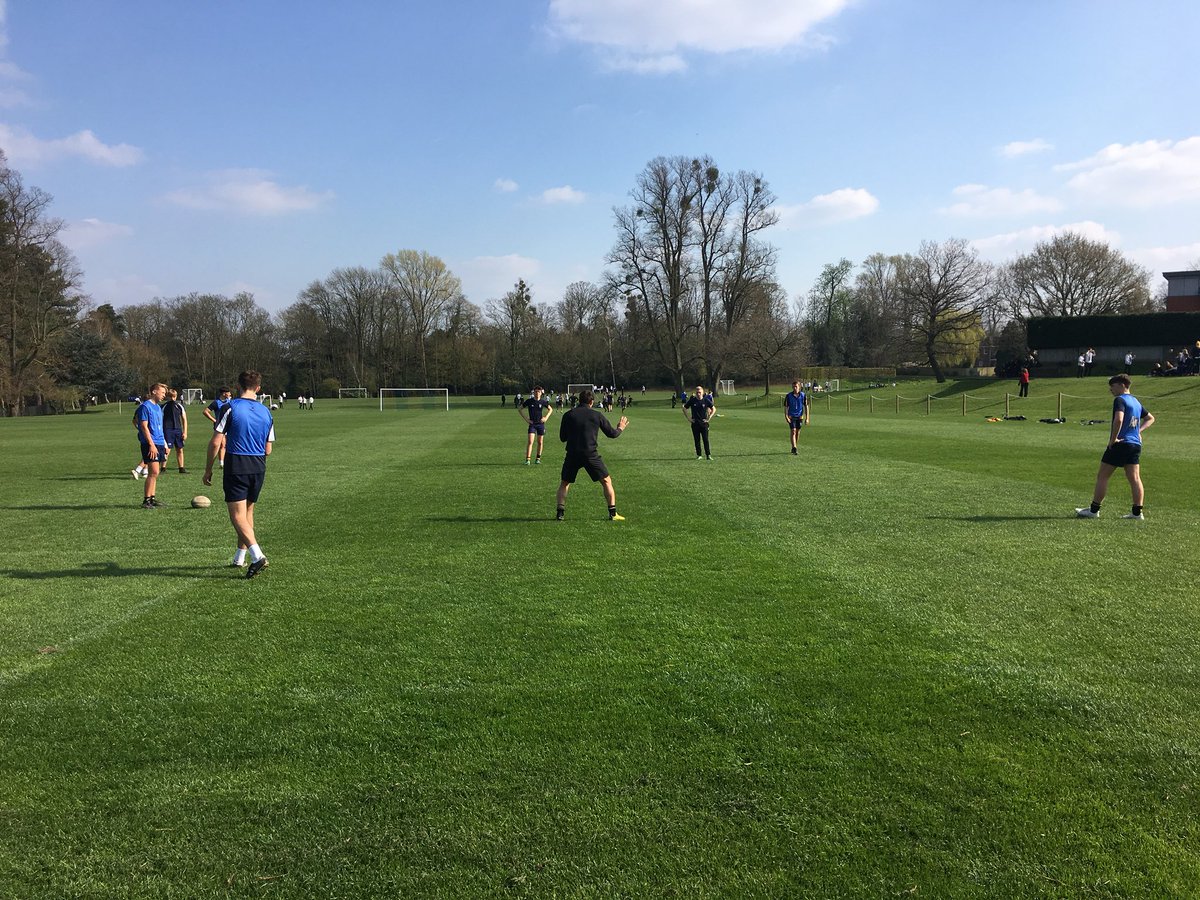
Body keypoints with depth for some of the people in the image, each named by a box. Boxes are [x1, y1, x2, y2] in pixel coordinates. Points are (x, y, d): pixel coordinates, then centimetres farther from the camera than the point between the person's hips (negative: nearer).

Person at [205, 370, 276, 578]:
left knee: (237, 516, -6)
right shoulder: (266, 412, 7)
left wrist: (208, 468, 1)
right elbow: (268, 449, 10)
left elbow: (215, 442, -10)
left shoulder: (231, 408, -8)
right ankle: (240, 557, 26)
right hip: (258, 468, 5)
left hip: (236, 467, -5)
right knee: (247, 512, 19)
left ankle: (257, 555, -22)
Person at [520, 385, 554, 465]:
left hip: (541, 424, 2)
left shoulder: (543, 402, 0)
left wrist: (546, 418, 3)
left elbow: (550, 409, 17)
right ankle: (527, 460, -14)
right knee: (530, 442, -12)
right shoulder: (529, 401, -4)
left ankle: (538, 459, 19)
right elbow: (519, 409, 6)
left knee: (540, 442, 7)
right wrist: (526, 418, -2)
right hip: (532, 424, -2)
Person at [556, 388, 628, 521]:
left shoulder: (568, 415, 4)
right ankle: (613, 513, 3)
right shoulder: (597, 415, 2)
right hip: (591, 454, -1)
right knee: (606, 481, 11)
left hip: (572, 455, 1)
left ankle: (560, 512, 7)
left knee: (565, 483, 19)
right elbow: (611, 433, 8)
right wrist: (620, 428, 29)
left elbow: (562, 438, 10)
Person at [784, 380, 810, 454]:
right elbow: (785, 407, -4)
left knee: (798, 432, 11)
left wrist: (807, 418, -4)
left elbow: (806, 407, -1)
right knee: (793, 431, -14)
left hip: (800, 416, 3)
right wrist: (786, 417, -15)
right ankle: (794, 448, -18)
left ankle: (794, 447, 27)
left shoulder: (803, 395, -5)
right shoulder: (788, 396, -8)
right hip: (791, 417, -2)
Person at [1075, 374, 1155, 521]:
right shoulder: (1136, 401, 18)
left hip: (1120, 443, -8)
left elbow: (1118, 420, -26)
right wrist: (1139, 430, 17)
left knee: (1102, 476, 0)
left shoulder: (1120, 400, -9)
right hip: (1135, 444, 8)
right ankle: (1137, 512, 2)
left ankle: (1094, 510, 3)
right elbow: (1150, 418, 31)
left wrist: (1113, 439, -19)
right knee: (1135, 478, 4)